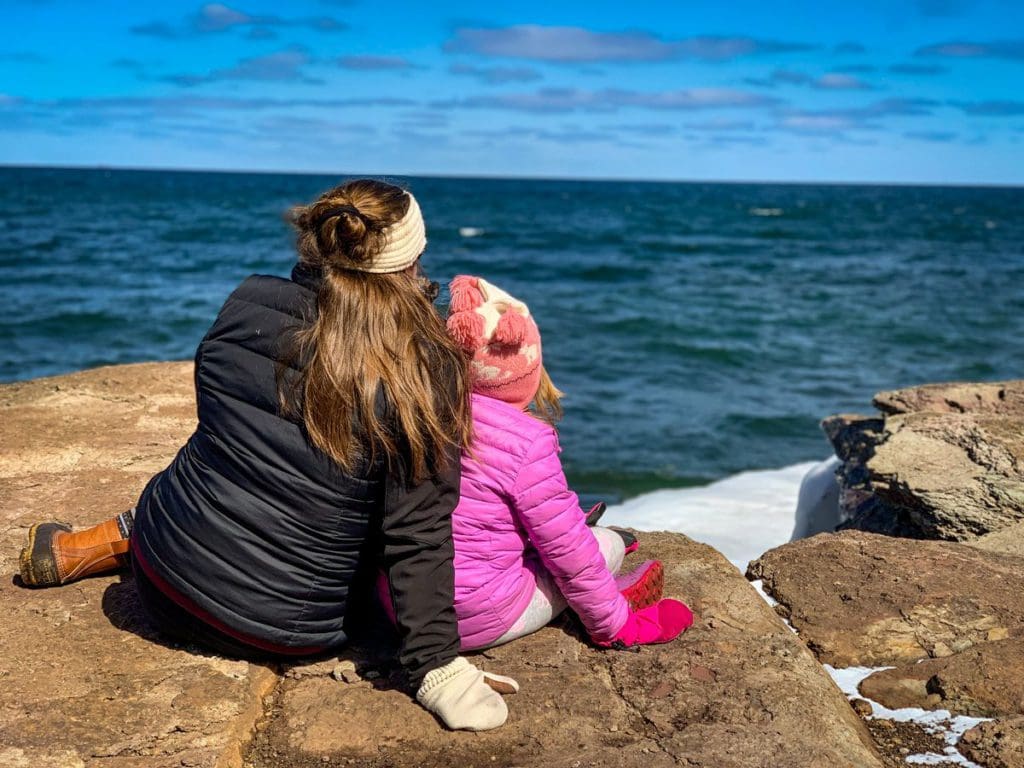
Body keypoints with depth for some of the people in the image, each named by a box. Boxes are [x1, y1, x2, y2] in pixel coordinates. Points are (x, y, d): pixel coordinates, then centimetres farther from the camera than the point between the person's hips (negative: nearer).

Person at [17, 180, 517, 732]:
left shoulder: (246, 307, -7)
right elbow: (418, 534, -19)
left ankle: (104, 542, 29)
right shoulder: (424, 370, -18)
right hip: (281, 633, -4)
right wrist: (436, 668, -12)